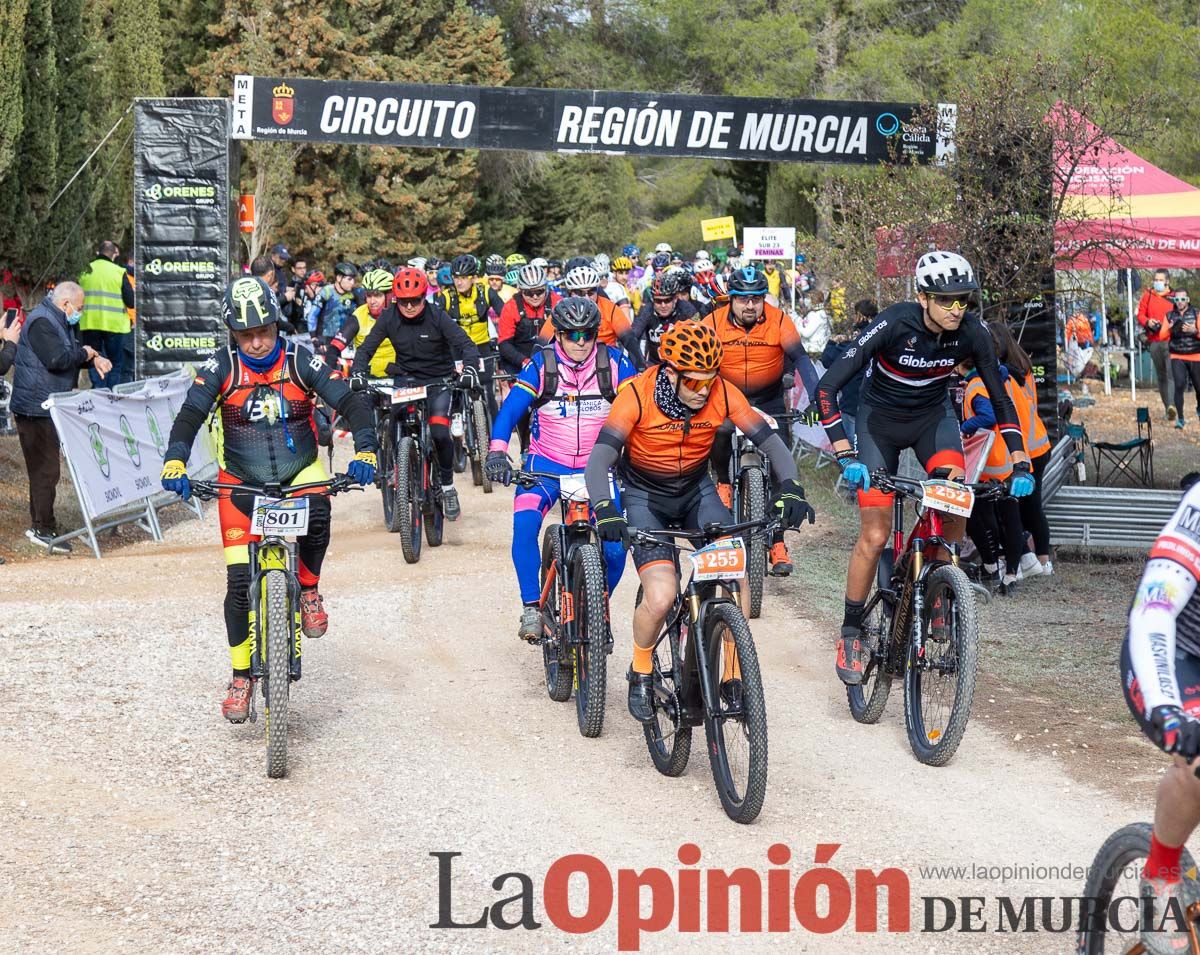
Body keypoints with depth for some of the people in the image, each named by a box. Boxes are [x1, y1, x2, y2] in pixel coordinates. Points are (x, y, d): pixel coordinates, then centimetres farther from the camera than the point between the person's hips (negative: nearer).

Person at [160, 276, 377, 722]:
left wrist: (364, 451, -32)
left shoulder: (299, 360, -10)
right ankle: (241, 676, 7)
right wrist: (174, 462, -35)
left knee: (317, 514, -35)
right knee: (239, 581, -7)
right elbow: (190, 416, -17)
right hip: (242, 481, 0)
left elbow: (349, 403, -15)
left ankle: (308, 590, -7)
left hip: (300, 470, 0)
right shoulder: (221, 367, -10)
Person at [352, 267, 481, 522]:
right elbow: (366, 348, -5)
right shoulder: (389, 318, -7)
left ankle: (448, 486, -1)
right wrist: (357, 372, -25)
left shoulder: (437, 316, -14)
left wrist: (470, 368, -37)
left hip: (438, 381, -2)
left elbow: (466, 344, -17)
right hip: (406, 379, 2)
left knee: (439, 433, -21)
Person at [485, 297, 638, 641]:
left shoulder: (614, 363, -6)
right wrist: (497, 451, -31)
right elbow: (510, 409, -15)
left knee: (615, 547, -12)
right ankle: (532, 608, -16)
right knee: (524, 525, -29)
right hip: (546, 464, -1)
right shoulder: (541, 365, -8)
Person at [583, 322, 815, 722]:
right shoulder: (638, 395, -25)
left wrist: (790, 489, -34)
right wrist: (605, 509, -49)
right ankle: (641, 671, 8)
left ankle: (733, 676, -6)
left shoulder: (723, 394, -17)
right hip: (645, 497, -3)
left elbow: (771, 442, -15)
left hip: (697, 491, 3)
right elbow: (599, 460, -31)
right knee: (661, 597, -22)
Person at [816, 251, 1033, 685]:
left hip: (933, 414, 3)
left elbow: (1001, 399, -9)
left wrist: (1020, 465, -18)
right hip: (881, 418, -3)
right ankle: (851, 633, 7)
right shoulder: (894, 324, -30)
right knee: (875, 535, -9)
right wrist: (845, 455, -39)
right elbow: (827, 388, -31)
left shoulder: (972, 333, -21)